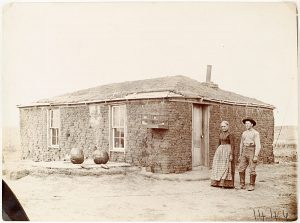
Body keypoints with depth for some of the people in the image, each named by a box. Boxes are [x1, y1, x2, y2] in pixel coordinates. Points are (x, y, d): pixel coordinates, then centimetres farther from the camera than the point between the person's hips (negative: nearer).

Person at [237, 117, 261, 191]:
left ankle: (252, 186, 6)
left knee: (252, 170, -5)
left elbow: (258, 146, -14)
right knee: (241, 169, -2)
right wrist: (240, 155, 15)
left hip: (252, 153, -6)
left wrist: (256, 156, -21)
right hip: (245, 153, 6)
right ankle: (242, 185, 7)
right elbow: (241, 145, 18)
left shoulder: (255, 133, -7)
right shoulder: (244, 133, 14)